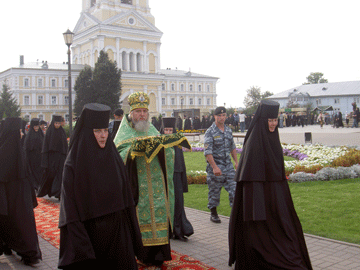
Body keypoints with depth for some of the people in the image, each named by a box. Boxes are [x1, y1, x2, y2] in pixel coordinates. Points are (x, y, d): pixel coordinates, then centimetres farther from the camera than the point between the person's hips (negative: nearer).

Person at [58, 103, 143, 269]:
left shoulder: (113, 157, 3)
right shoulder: (74, 164, -11)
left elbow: (125, 197, 8)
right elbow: (70, 207, -12)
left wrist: (131, 235, 7)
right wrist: (79, 246, -17)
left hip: (117, 231, 4)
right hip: (89, 233, -4)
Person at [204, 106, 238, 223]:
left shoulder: (228, 130, 9)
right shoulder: (210, 132, -10)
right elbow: (207, 152, -16)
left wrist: (236, 161, 16)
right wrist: (214, 167, -22)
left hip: (228, 165, 5)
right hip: (215, 165, -5)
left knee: (234, 188, -1)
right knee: (214, 191, 7)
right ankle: (213, 214, 22)